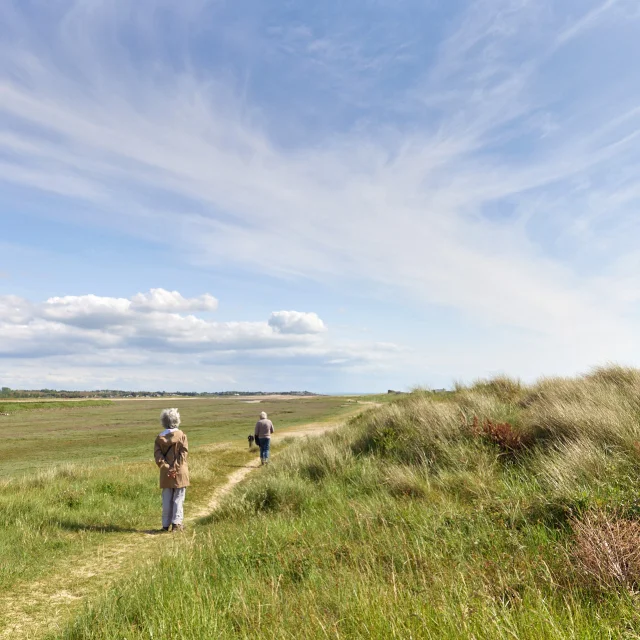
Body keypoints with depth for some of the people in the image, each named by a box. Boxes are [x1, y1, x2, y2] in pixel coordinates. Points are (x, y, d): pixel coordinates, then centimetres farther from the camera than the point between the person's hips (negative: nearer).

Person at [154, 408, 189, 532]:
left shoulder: (159, 437, 3)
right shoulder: (181, 435, -6)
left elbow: (157, 455, -4)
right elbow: (183, 453, -12)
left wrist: (166, 467, -8)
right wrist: (175, 468, -12)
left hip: (165, 473, 3)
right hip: (180, 472, -3)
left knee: (166, 499, 10)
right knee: (178, 498, 4)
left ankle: (166, 524, 14)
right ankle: (177, 523, 2)